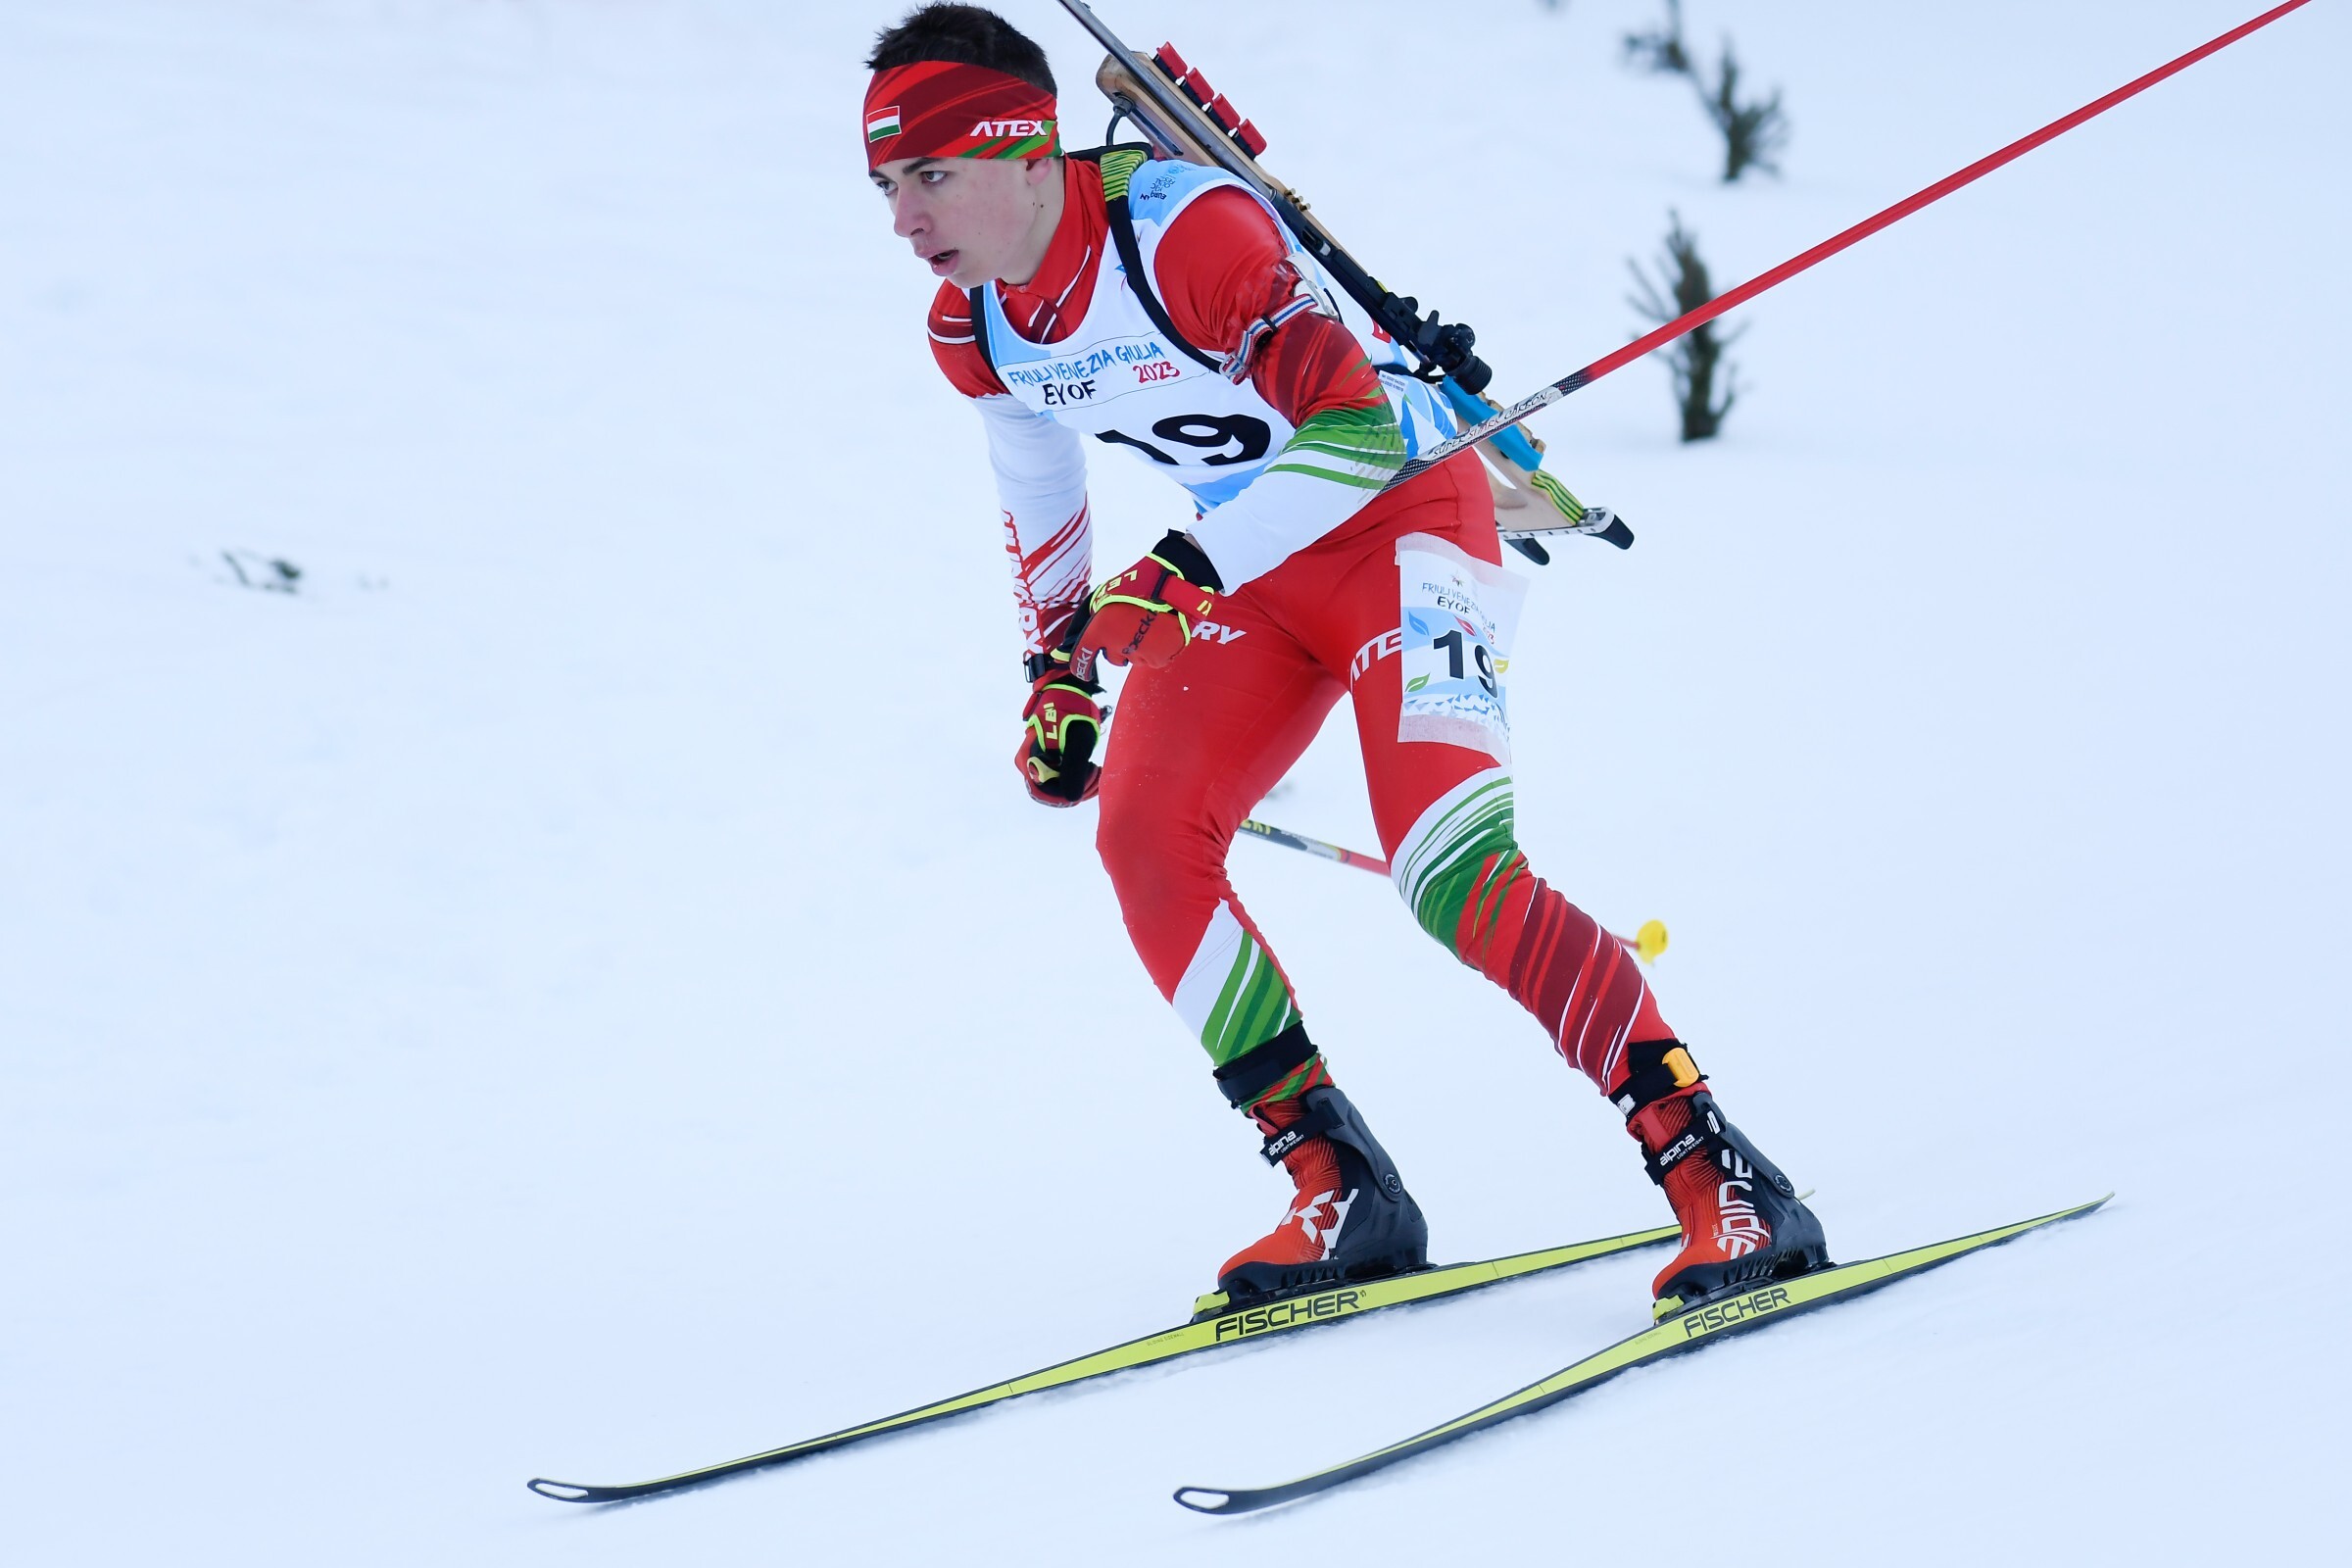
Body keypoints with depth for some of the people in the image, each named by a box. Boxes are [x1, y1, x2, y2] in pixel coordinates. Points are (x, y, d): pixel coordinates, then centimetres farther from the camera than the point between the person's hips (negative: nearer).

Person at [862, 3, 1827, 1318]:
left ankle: (1723, 1177, -17)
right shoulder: (973, 324, -3)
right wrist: (1057, 673, 22)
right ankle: (1342, 1193, -4)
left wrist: (1188, 568, -35)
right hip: (1244, 569, 8)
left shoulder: (1189, 227, -28)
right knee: (1143, 838, -13)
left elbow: (1361, 426, -30)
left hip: (1400, 516, -8)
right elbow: (1040, 495, 17)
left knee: (1455, 879, -23)